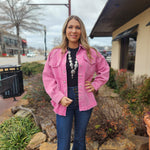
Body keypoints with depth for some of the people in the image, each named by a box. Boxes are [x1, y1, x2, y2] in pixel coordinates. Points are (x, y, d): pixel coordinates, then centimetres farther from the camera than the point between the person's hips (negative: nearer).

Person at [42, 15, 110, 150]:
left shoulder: (91, 53, 3)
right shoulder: (55, 53, 0)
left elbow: (104, 69, 15)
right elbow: (48, 77, 2)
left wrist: (95, 85, 2)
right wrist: (59, 97, -9)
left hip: (84, 102, 1)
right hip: (64, 103, 0)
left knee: (80, 139, 20)